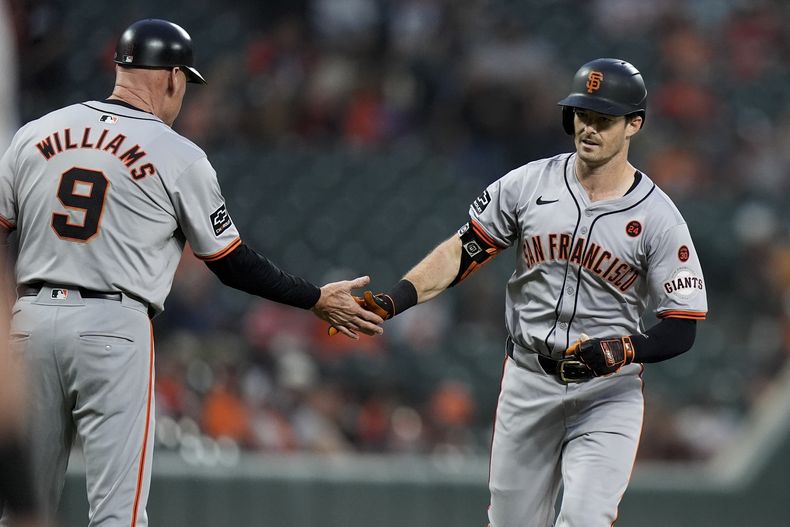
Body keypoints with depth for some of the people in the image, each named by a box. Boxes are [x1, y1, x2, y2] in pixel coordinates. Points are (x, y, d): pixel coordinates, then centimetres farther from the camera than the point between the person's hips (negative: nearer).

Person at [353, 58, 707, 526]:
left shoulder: (658, 218, -9)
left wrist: (620, 351, -28)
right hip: (527, 382, 3)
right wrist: (392, 302, -12)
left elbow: (682, 329, -10)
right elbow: (463, 252, 1)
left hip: (607, 394, -3)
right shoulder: (529, 184, -1)